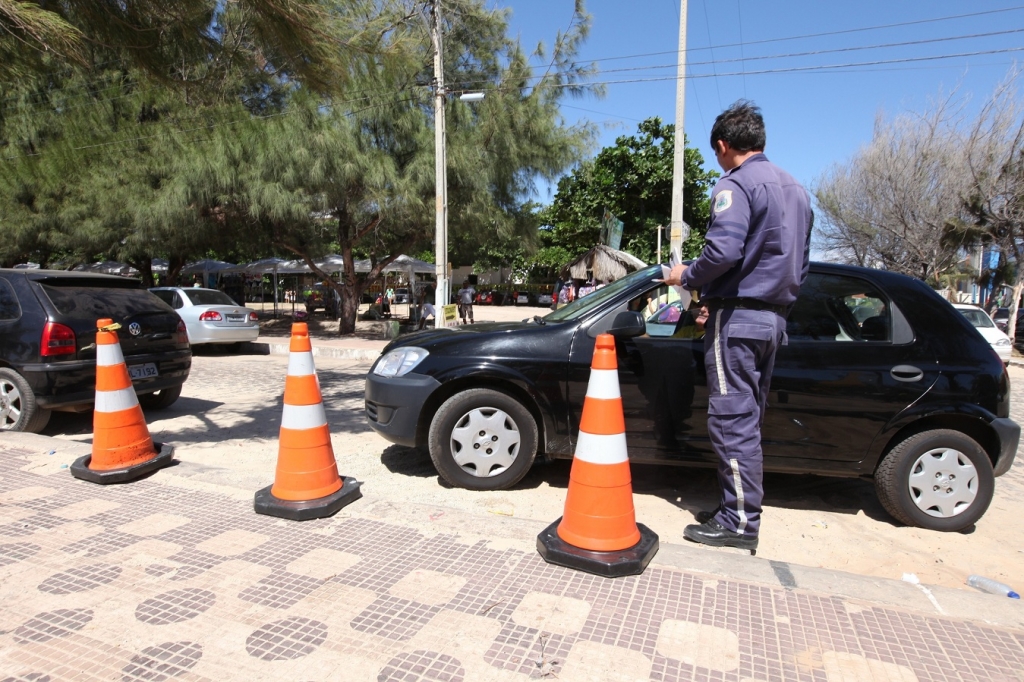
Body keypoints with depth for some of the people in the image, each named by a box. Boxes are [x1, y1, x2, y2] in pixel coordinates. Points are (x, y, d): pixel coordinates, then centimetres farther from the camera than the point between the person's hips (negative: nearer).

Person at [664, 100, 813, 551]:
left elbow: (724, 250, -24)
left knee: (732, 420, -4)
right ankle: (738, 508, 23)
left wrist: (686, 277, -5)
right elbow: (800, 261, 22)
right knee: (748, 420, 14)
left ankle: (740, 522, 3)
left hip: (738, 316, -9)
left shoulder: (737, 184, -9)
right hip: (773, 318, 9)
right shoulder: (794, 189, 19)